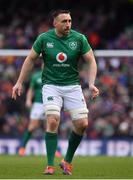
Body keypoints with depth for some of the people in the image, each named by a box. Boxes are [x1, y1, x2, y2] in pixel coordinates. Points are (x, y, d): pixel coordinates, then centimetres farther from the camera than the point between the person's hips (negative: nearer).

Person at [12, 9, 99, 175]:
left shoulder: (79, 39, -4)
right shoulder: (44, 38, -4)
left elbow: (91, 61, 1)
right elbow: (30, 59, 7)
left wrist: (91, 84, -13)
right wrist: (19, 82, 7)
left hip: (73, 85, 2)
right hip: (51, 85, -2)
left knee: (82, 124, -7)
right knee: (53, 121, -21)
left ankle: (67, 161, 14)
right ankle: (50, 165, -14)